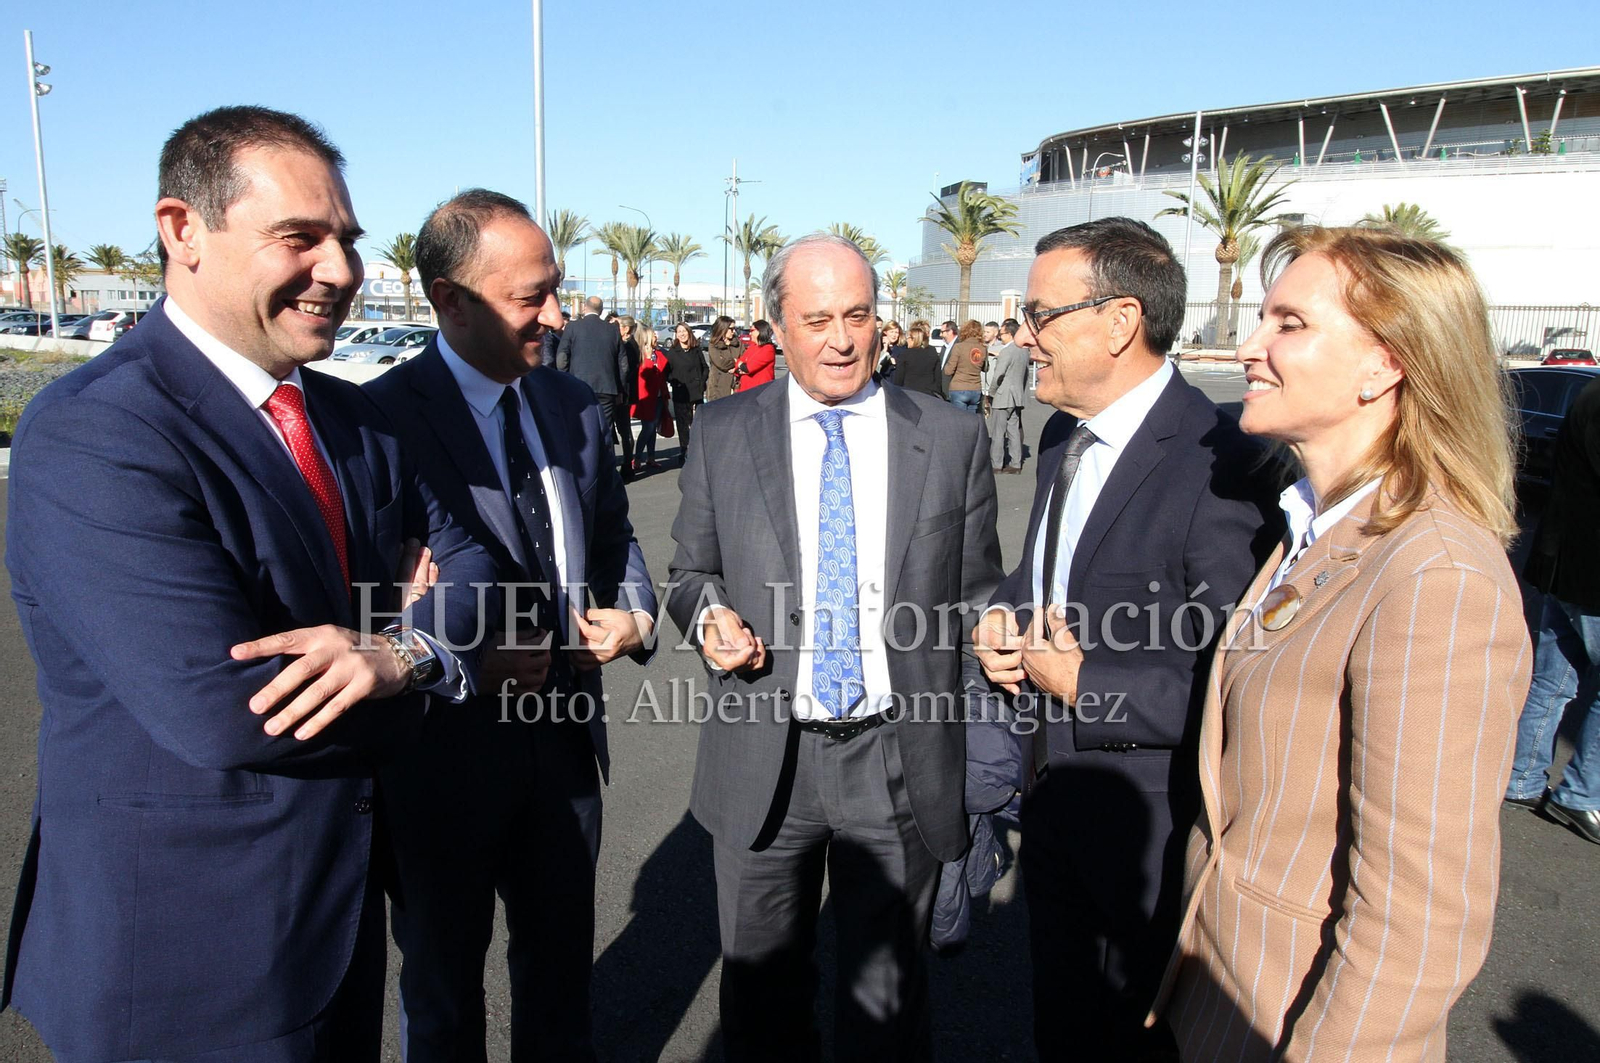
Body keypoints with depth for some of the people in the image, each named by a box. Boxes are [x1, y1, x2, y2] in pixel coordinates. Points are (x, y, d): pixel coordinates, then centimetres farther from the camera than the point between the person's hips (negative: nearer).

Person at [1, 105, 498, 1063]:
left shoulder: (353, 416, 3)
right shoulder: (90, 435, -22)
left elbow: (465, 551, 3)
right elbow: (222, 712, -30)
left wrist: (407, 649, -19)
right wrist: (402, 688, -13)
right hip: (183, 950, -7)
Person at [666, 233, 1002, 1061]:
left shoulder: (952, 439, -1)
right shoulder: (722, 434, 0)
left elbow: (975, 591, 3)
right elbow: (692, 572, 8)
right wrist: (710, 613, -12)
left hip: (900, 759, -1)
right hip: (763, 759, 1)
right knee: (759, 987, 22)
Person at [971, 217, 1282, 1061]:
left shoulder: (1217, 465, -26)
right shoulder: (1064, 436, 4)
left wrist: (1086, 682, -23)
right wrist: (1001, 622, -3)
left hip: (1153, 834, -7)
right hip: (1052, 800, 8)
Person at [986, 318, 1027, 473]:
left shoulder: (1006, 352, -16)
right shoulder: (1024, 351, 10)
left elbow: (998, 377, -16)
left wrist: (991, 394, -4)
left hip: (1003, 397, -8)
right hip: (1017, 397, 8)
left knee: (997, 432, -2)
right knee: (1014, 431, 12)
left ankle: (996, 464, 1)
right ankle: (1016, 464, 13)